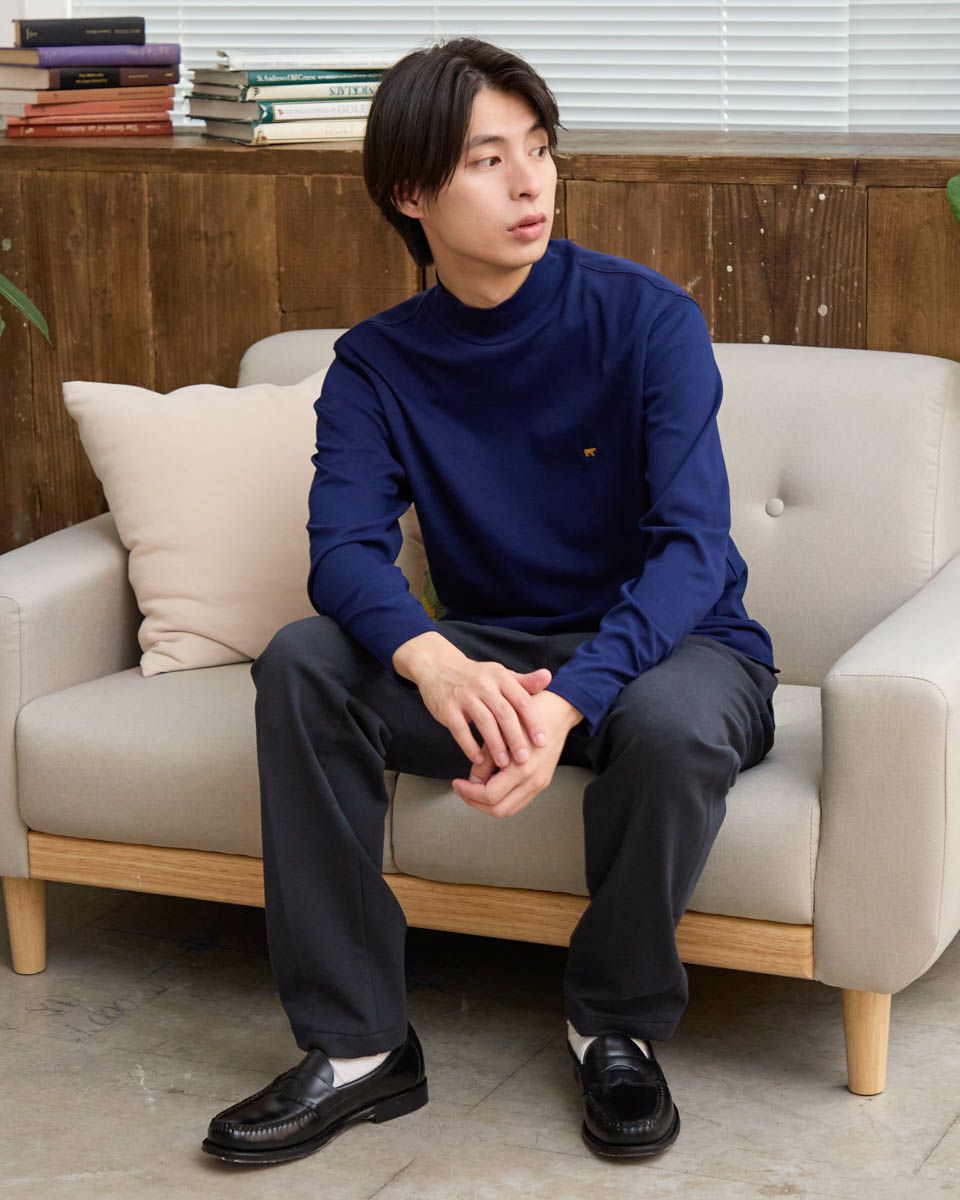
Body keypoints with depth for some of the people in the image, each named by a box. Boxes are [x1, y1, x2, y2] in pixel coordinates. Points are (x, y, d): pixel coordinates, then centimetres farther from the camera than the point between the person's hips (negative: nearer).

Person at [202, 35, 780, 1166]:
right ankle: (357, 1045, -17)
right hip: (492, 653, 3)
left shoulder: (646, 319, -13)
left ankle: (617, 1027, -9)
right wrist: (439, 667, -43)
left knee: (670, 725, -38)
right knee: (300, 661, -22)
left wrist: (568, 702, -40)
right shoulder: (376, 363, -3)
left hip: (670, 642, -3)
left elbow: (692, 545, -22)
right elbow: (345, 548, -18)